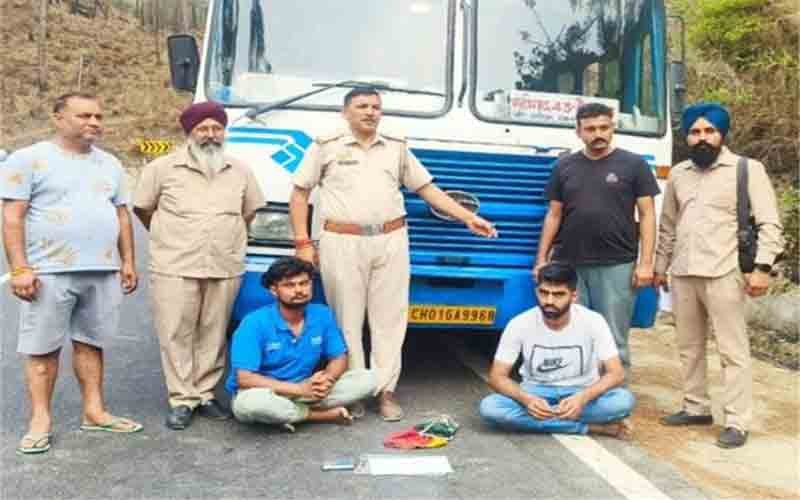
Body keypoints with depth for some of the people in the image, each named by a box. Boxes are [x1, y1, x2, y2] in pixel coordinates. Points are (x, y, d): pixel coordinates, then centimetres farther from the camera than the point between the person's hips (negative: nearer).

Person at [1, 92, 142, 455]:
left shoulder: (110, 164, 15)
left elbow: (122, 215, 17)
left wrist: (128, 262, 10)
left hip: (103, 272, 5)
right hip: (50, 272, -4)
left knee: (90, 343, 11)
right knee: (42, 348, 2)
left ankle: (94, 412, 19)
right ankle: (41, 420, 10)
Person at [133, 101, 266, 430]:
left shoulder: (240, 172, 12)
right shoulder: (163, 168, 3)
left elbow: (250, 211, 22)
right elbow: (142, 208, 12)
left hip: (225, 269, 2)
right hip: (175, 269, -2)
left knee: (213, 336, 6)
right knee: (176, 336, -2)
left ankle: (205, 394, 17)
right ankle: (182, 400, 8)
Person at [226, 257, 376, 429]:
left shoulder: (322, 315, -5)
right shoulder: (255, 323, -18)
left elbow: (339, 358, 3)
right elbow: (244, 379, -23)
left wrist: (327, 379, -22)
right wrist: (300, 388, -27)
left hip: (305, 390, 4)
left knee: (366, 379, -10)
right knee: (252, 401, -40)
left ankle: (293, 413, -14)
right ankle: (323, 414, -15)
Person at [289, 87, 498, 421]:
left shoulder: (397, 148, 15)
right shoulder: (326, 147, 7)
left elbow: (428, 189, 16)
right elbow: (299, 193, 6)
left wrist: (468, 217, 9)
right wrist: (302, 242, -3)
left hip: (391, 242, 3)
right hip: (342, 243, -2)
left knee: (389, 319, 2)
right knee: (346, 320, 1)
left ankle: (386, 391, 11)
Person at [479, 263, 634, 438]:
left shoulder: (593, 322, -14)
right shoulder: (519, 324, -13)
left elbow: (616, 373, -14)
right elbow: (497, 376, -12)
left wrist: (583, 398, -33)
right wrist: (525, 399, -32)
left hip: (581, 394, -1)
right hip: (535, 394, 2)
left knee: (623, 400, -31)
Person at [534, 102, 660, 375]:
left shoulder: (633, 164, 4)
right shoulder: (564, 166, 11)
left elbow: (647, 215, 2)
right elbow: (554, 215, 13)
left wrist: (645, 262, -5)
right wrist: (542, 258, 7)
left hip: (616, 265, -2)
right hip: (569, 265, 2)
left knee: (613, 339, 3)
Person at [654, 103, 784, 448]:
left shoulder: (748, 170, -1)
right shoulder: (678, 174, 14)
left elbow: (769, 223, -6)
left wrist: (762, 266, -15)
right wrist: (660, 265, 19)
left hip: (724, 274, -5)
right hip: (682, 274, 6)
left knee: (733, 350, -2)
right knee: (689, 347, 13)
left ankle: (737, 423, 4)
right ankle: (696, 408, 26)